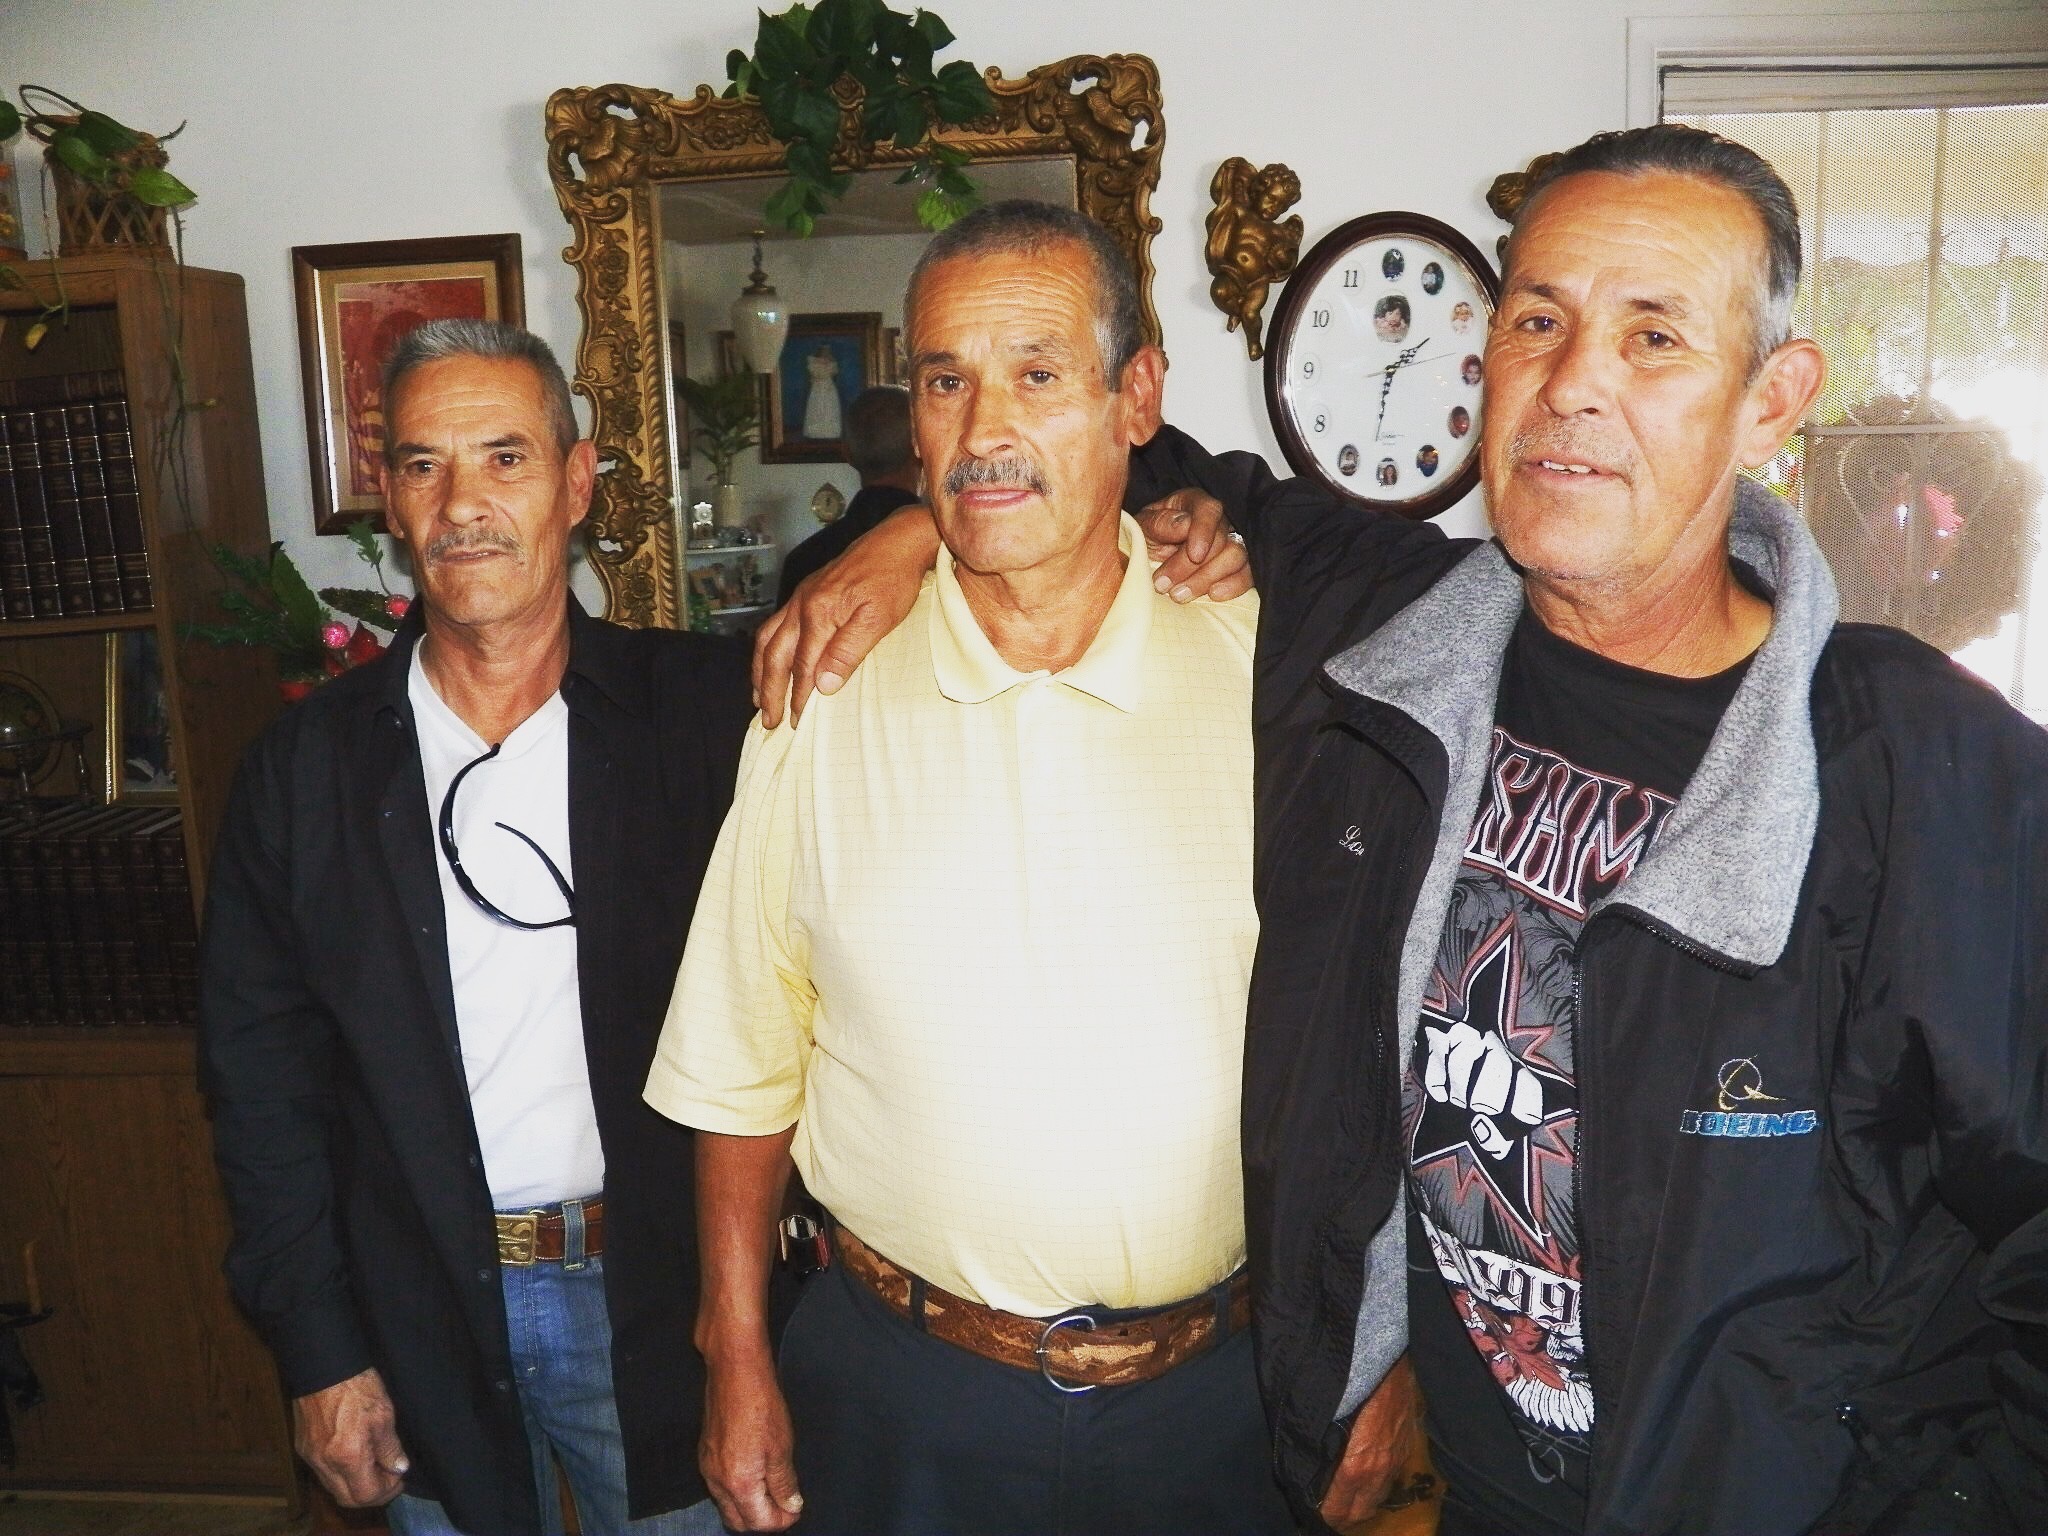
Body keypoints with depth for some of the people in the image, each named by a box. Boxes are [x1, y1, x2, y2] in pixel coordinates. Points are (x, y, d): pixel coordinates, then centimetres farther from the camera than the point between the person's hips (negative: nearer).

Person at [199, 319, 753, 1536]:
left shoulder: (697, 707, -8)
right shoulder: (310, 764, -4)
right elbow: (264, 1073, 1)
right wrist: (320, 1350, 0)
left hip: (657, 1297, 0)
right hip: (424, 1325, 1)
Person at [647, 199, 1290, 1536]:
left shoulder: (1267, 675, -8)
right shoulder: (822, 697, -6)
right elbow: (746, 1067, 0)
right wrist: (737, 1364, 3)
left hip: (1211, 1388, 0)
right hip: (904, 1396, 1)